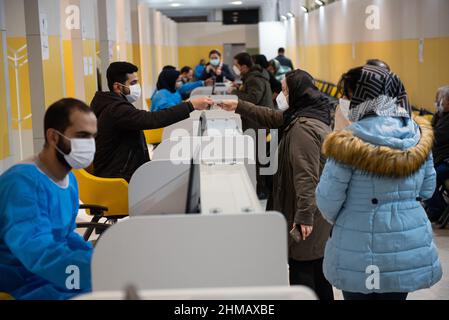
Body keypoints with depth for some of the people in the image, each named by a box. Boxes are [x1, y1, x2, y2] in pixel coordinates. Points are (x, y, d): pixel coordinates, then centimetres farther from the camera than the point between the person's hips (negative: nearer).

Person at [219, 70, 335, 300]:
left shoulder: (303, 128, -24)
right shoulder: (301, 116, 9)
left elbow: (306, 176, -28)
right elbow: (272, 118, 23)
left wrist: (303, 215, -28)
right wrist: (239, 107, 23)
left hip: (308, 212, -10)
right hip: (316, 209, 10)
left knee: (302, 266, -2)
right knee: (315, 262, 21)